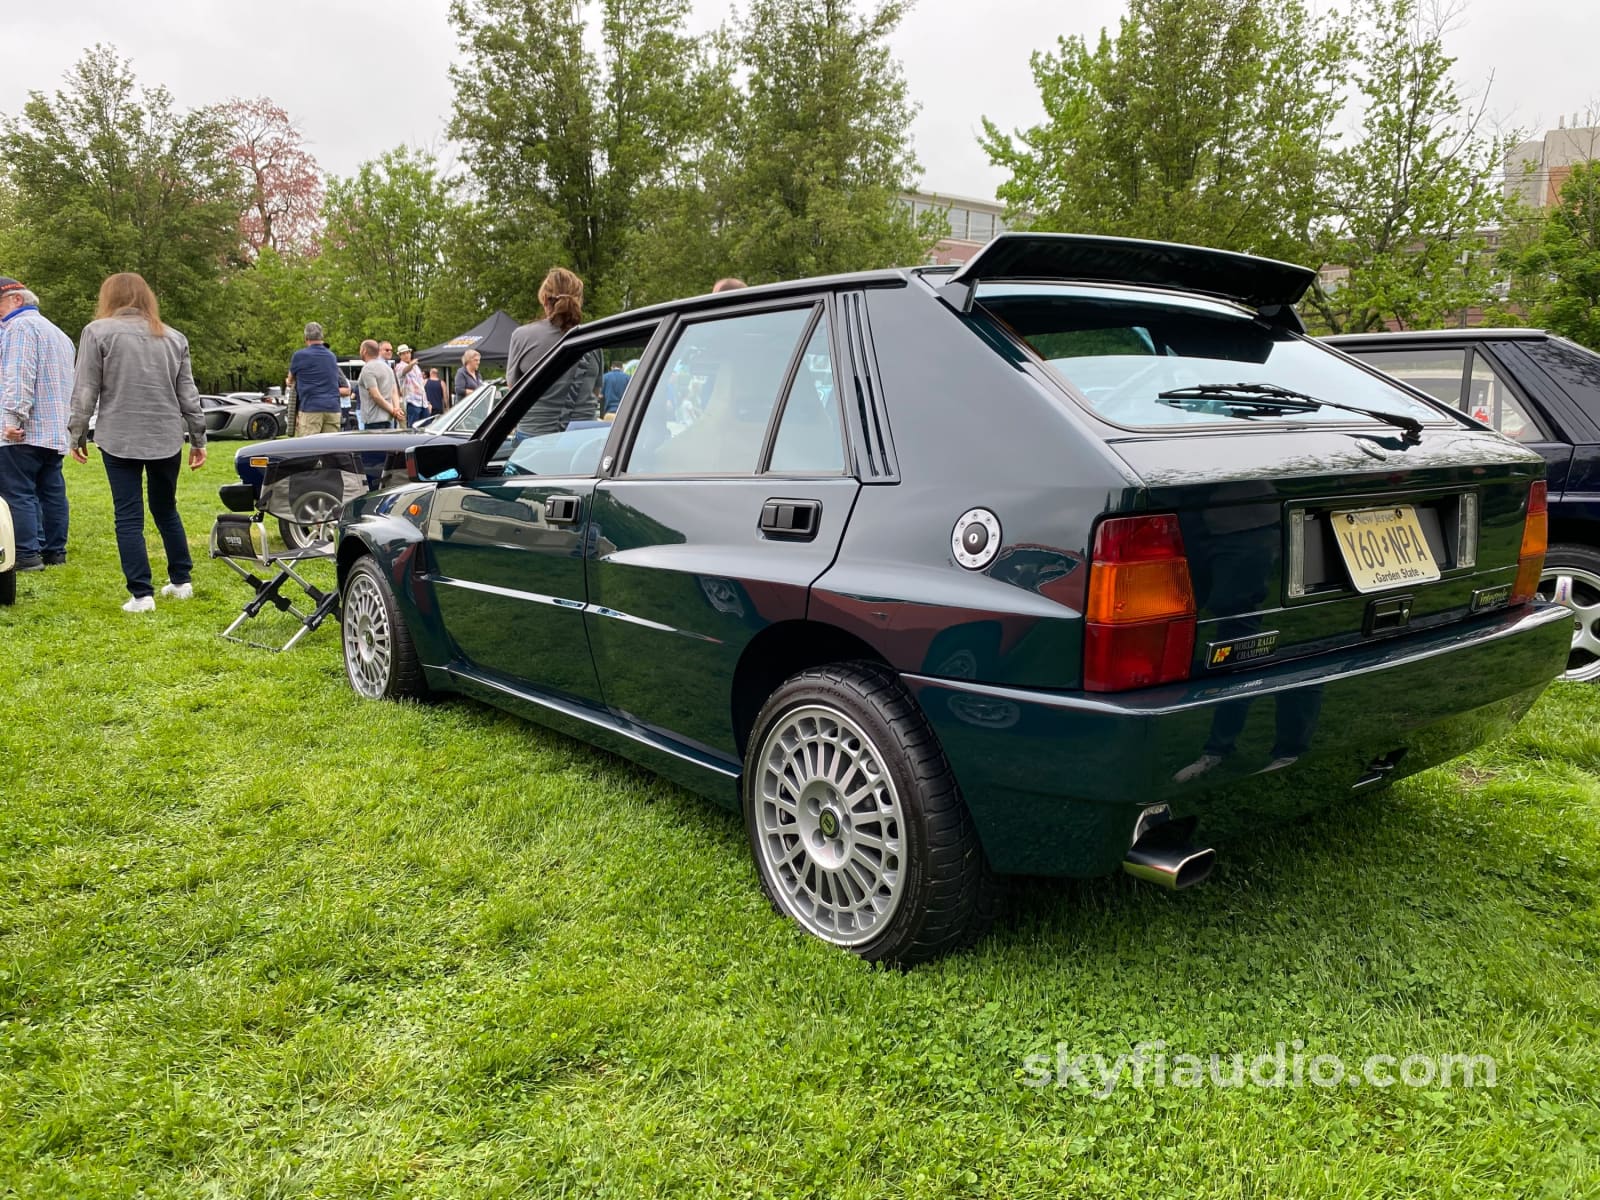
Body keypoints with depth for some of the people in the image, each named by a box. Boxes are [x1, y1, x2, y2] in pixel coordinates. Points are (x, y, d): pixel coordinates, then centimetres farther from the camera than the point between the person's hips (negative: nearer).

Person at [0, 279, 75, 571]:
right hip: (54, 431, 10)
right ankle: (55, 551, 12)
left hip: (24, 430, -10)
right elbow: (68, 382, 26)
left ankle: (27, 555, -11)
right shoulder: (57, 331, 24)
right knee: (52, 491, 9)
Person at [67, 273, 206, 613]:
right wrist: (199, 438, 14)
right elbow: (187, 394, 10)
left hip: (119, 439, -3)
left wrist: (77, 434, 4)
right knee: (166, 510, 17)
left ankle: (141, 594, -2)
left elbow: (85, 391, -4)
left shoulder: (98, 331, -2)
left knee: (129, 517, 1)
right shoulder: (173, 337, 9)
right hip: (166, 439, 4)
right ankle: (181, 582, 21)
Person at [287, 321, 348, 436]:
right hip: (333, 409, 5)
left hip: (310, 410, -4)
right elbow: (346, 390, 18)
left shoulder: (300, 355, 1)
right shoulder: (332, 357, 16)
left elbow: (290, 380, 17)